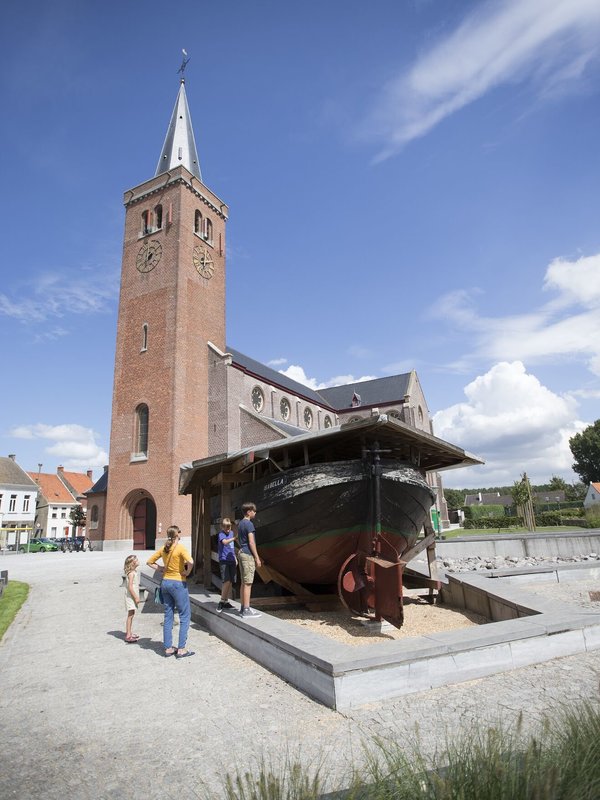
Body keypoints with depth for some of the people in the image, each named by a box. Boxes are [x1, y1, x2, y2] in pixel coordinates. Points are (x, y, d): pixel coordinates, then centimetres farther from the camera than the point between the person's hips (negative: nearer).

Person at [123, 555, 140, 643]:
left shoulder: (134, 572, 10)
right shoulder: (131, 573, -20)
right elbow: (130, 587, -24)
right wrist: (136, 597, -21)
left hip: (133, 596, 10)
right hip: (130, 596, -10)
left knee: (131, 615, 17)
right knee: (130, 615, -5)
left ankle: (129, 632, 28)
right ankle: (128, 636, -1)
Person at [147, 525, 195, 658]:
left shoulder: (164, 548, 5)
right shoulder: (180, 548, -15)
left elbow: (149, 562, 13)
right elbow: (190, 562, -30)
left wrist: (161, 569, 8)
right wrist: (187, 572, -13)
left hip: (165, 582, 7)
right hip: (178, 583, -7)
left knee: (168, 616, 14)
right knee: (185, 616, 4)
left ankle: (168, 648, 19)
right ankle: (181, 649, 4)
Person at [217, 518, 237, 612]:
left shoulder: (232, 532, 12)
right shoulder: (221, 534, -8)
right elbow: (225, 542, -30)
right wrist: (235, 538, -43)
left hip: (232, 561, 6)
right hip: (224, 560, -6)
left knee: (231, 582, 7)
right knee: (227, 581, -14)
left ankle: (226, 601, 18)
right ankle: (221, 602, -2)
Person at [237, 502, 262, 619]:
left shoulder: (240, 524, 14)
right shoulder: (249, 524, -14)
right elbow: (251, 542, -17)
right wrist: (257, 558, -14)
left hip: (242, 553, 9)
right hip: (248, 554, -9)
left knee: (244, 582, 13)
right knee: (248, 583, -6)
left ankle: (243, 608, 19)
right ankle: (246, 610, -4)